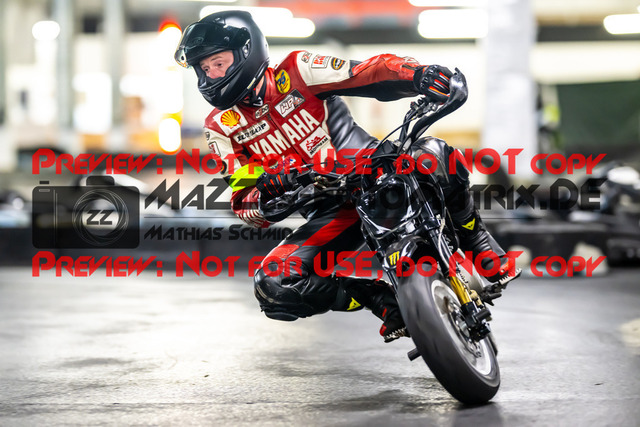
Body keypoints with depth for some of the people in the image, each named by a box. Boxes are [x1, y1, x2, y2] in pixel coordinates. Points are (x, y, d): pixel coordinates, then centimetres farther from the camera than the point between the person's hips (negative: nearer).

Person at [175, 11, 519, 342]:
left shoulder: (295, 72, -2)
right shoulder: (221, 127, 7)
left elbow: (373, 72, -11)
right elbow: (244, 201, 1)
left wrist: (419, 74, -32)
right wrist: (260, 195, -24)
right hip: (328, 215, 2)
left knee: (432, 155, -32)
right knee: (272, 285, -22)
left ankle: (475, 240, -4)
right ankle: (382, 300, -10)